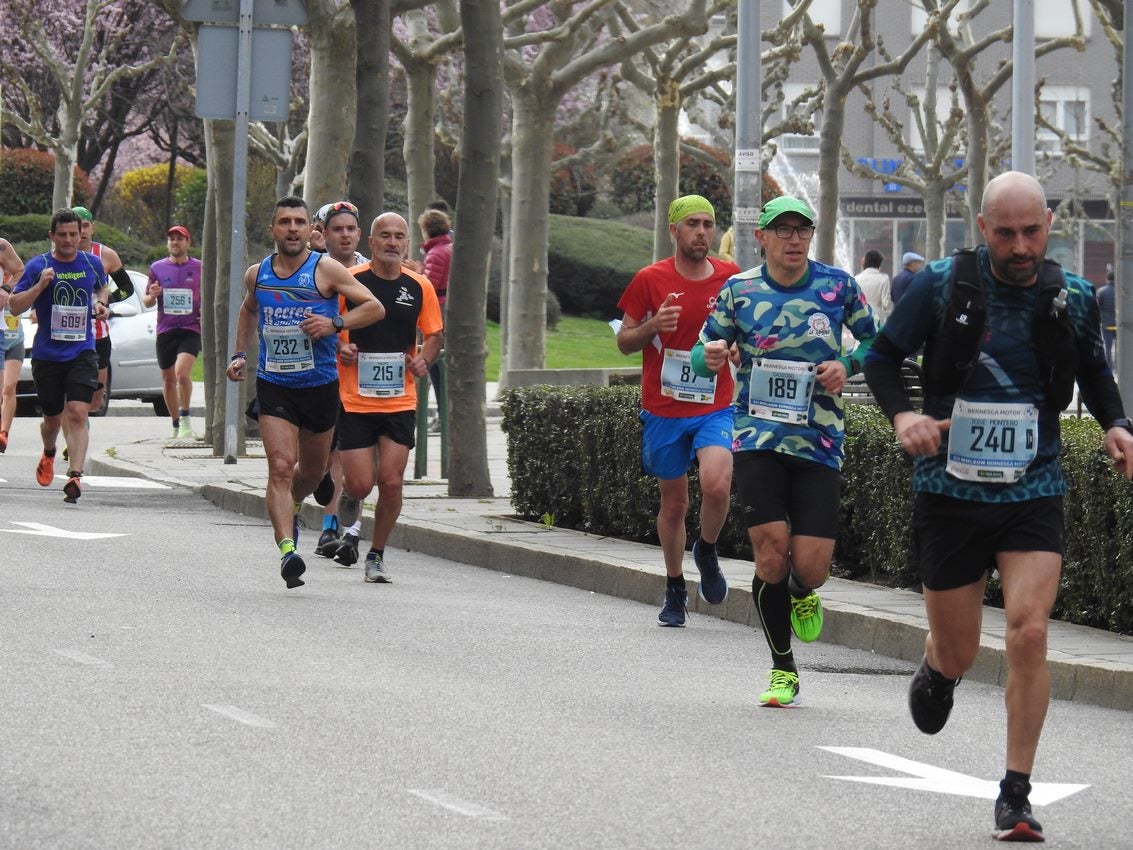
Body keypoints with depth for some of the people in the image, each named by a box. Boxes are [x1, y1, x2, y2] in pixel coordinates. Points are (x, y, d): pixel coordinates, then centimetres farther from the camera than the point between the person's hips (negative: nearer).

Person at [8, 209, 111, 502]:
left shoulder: (92, 264, 4)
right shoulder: (38, 266, -4)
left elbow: (102, 288, 26)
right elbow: (14, 306, -5)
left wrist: (100, 304, 4)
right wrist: (40, 285, -20)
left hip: (82, 353, 0)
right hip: (46, 354, 0)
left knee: (77, 414, -17)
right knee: (53, 419, 12)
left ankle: (75, 476, -22)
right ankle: (48, 454, 45)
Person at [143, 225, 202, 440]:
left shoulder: (200, 268, 5)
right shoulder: (157, 268, 8)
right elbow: (146, 301, 14)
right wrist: (151, 296, -9)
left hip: (191, 328, -3)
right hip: (165, 331, 3)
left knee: (182, 372, -22)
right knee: (168, 380, 8)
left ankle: (185, 417, -6)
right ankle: (176, 425, 22)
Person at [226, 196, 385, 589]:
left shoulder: (326, 269, -7)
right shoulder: (257, 274, 5)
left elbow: (375, 307, -7)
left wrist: (334, 324, -21)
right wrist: (240, 354, 16)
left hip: (320, 385, 0)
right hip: (273, 386, 0)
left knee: (313, 469, 16)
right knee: (280, 466, -16)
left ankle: (290, 506, 48)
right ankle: (287, 549, -23)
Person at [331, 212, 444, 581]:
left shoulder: (420, 287, 3)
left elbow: (435, 334, 14)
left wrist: (424, 359, -6)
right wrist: (339, 348, -15)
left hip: (400, 402, 2)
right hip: (354, 399, -2)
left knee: (391, 482, -6)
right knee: (360, 484, -6)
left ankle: (377, 554, 13)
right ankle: (350, 519, 30)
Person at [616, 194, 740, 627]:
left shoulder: (731, 278, 1)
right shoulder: (650, 280, -2)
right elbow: (624, 342, 3)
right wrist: (652, 326, -17)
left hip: (716, 408, 0)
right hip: (663, 410, 0)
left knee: (717, 485, -23)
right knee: (674, 503, 8)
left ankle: (707, 552, 7)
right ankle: (675, 590, 27)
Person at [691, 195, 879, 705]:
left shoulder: (837, 285, 2)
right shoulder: (739, 291, 2)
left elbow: (875, 338, 14)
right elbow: (703, 352, 8)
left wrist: (848, 364, -6)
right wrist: (710, 356, -16)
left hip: (819, 442, 0)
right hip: (758, 438, 0)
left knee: (811, 564, -7)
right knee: (771, 553, -10)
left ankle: (802, 596, 34)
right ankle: (782, 671, 8)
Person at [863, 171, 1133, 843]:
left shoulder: (1074, 298, 0)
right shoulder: (943, 285, -6)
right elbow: (884, 355, 3)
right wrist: (901, 413, -16)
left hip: (1034, 492, 0)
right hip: (950, 491, 0)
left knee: (1029, 633, -17)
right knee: (958, 657, 7)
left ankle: (1017, 794, -6)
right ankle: (937, 668, 48)